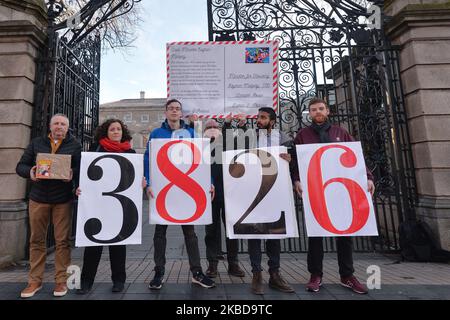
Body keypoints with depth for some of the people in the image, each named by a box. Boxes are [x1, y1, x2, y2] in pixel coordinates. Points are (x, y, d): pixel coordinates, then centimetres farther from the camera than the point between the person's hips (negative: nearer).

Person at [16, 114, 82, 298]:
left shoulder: (74, 145, 4)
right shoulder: (36, 143, 10)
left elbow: (82, 168, -3)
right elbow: (20, 166, 9)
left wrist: (72, 173, -25)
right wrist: (29, 172, -14)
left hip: (63, 200, -2)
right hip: (38, 198, 3)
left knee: (62, 241, 3)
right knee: (36, 240, 9)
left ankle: (61, 281, 14)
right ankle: (35, 281, 22)